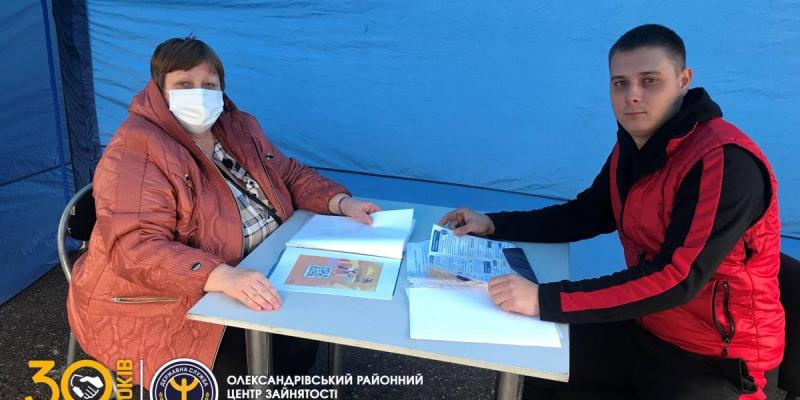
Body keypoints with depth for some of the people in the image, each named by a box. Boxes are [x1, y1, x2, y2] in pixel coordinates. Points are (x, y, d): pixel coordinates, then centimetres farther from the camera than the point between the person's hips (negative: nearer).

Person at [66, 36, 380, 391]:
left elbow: (289, 174, 14)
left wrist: (341, 202, -5)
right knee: (244, 368, -22)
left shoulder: (239, 128, 5)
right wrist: (223, 277, -43)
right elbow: (137, 247, -29)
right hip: (157, 304, -7)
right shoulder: (136, 150, -20)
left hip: (247, 281, 7)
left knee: (303, 338, -6)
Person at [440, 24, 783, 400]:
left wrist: (545, 300, -35)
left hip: (719, 360, -7)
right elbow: (584, 215, 12)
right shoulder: (631, 146, 1)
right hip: (645, 329, 7)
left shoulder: (726, 162, -25)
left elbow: (676, 280, -32)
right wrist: (493, 224, 1)